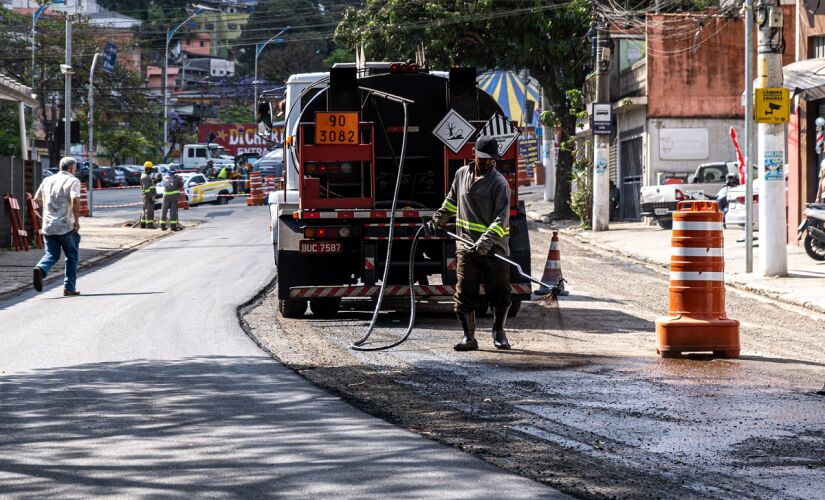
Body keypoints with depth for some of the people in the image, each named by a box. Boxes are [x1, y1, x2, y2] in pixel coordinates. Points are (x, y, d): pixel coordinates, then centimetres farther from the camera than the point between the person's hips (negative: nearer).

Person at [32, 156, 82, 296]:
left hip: (48, 225, 4)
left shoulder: (48, 180, 11)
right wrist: (77, 219, -15)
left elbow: (37, 199, 17)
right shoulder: (73, 181, -6)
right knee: (72, 256, 11)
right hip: (66, 226, -4)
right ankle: (69, 288, 10)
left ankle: (40, 269, -21)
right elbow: (75, 199, -22)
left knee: (51, 254, 11)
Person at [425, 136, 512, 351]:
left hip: (494, 248, -3)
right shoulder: (462, 174, 9)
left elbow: (502, 218, -18)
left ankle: (498, 333, 23)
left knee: (500, 293, 3)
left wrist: (486, 241, -30)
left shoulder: (499, 183, -8)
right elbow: (452, 201, 29)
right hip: (466, 248, 3)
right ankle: (468, 337, 0)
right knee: (465, 293, -4)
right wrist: (437, 221, 28)